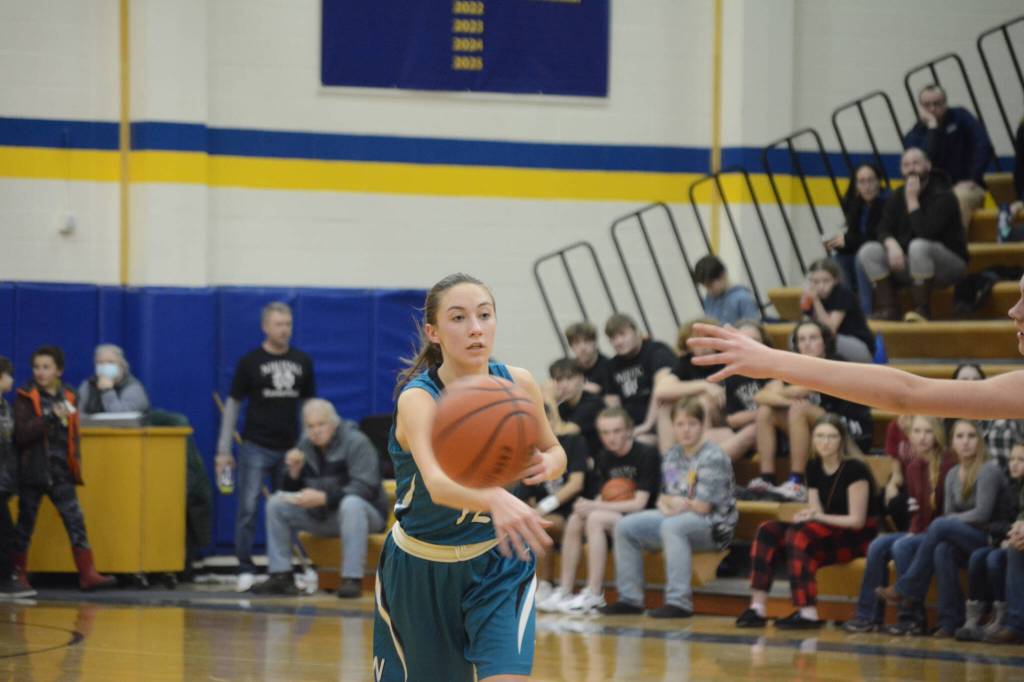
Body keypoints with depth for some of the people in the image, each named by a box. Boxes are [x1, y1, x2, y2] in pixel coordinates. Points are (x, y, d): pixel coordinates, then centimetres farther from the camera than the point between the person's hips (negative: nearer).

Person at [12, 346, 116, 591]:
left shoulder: (68, 397, 9)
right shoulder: (26, 398, -4)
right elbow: (20, 434, -16)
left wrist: (76, 465, 12)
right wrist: (50, 418, -24)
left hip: (61, 473, 3)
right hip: (33, 473, -3)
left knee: (76, 522, -6)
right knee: (25, 525, 5)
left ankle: (88, 574, -9)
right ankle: (19, 575, 16)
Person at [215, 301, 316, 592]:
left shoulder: (302, 362, 7)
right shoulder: (250, 362, -2)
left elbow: (309, 403, 15)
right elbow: (232, 404, 1)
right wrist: (223, 450, -3)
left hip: (290, 448, 3)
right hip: (256, 446, -3)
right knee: (248, 508, -7)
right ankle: (245, 570, -2)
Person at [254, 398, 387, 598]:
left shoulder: (356, 442, -15)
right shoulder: (305, 446, 4)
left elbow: (365, 488, -26)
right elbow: (291, 490, 9)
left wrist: (323, 498, -33)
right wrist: (294, 471, -14)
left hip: (363, 513, -6)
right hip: (322, 516, 6)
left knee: (351, 504, -39)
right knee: (276, 504, -6)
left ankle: (352, 579, -38)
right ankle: (281, 576, -5)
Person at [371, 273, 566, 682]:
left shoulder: (517, 385, -11)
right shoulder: (417, 398, -26)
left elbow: (554, 450, 9)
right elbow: (437, 482, -46)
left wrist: (547, 464, -18)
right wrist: (495, 498, -69)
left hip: (498, 565, 2)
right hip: (421, 568, -2)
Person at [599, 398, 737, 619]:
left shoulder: (713, 458, -12)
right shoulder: (672, 456, 11)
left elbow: (702, 507, -17)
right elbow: (664, 497, 14)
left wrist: (672, 502, -5)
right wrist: (666, 505, -10)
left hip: (714, 527, -8)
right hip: (674, 518, 8)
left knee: (671, 526, -38)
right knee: (625, 526, -2)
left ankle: (679, 602, -40)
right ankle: (630, 599, 0)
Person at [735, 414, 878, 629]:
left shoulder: (854, 469, -10)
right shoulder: (814, 467, 11)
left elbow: (857, 520, -13)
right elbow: (815, 511, 10)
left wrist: (819, 517, -17)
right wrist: (808, 515, -13)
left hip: (857, 539, -7)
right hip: (824, 537, 7)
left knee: (798, 534, -32)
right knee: (767, 531, -12)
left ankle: (808, 613, -36)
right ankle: (757, 608, -23)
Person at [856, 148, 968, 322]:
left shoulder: (943, 196, -14)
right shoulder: (898, 196, 6)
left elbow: (926, 233, -27)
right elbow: (883, 230, -1)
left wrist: (912, 200, -23)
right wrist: (892, 244, -24)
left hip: (950, 265, -6)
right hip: (909, 265, 6)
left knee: (919, 246, -38)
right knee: (868, 251, -12)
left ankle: (922, 310, -27)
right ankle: (889, 308, -14)